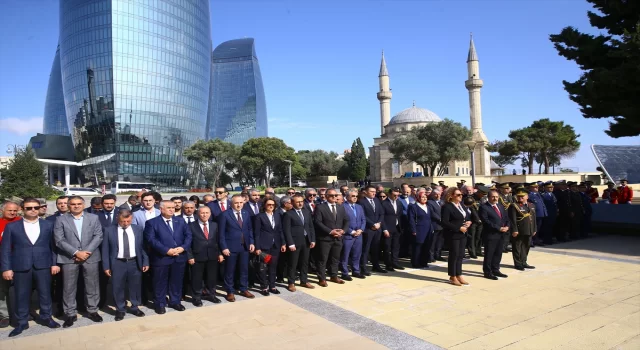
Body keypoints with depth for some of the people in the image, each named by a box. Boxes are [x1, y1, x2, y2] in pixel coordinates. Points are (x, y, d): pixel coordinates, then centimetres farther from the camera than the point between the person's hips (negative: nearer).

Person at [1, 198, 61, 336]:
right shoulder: (11, 226, 2)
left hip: (43, 265, 1)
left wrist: (55, 263, -1)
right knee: (21, 296, 9)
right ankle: (21, 323, 24)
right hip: (20, 267, 0)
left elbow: (53, 246, 4)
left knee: (45, 293, 10)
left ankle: (46, 317, 26)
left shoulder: (48, 225, 4)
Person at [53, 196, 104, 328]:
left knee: (92, 286, 8)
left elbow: (98, 236, -1)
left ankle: (93, 311, 22)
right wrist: (76, 253, -14)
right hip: (69, 258, 0)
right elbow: (59, 240, -5)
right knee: (69, 288, 6)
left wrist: (87, 252, -13)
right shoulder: (61, 220, 3)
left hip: (91, 257, 1)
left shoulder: (94, 218, 5)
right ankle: (71, 314, 20)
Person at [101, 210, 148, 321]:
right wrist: (106, 266, -4)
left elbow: (142, 247, 5)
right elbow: (105, 250, -1)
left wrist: (145, 262, 1)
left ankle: (135, 307, 30)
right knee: (117, 288, 8)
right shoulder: (109, 230, -4)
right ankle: (120, 310, 27)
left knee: (136, 286, 12)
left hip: (135, 263, 2)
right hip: (117, 263, -1)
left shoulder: (138, 229, 2)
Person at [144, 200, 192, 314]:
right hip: (161, 258, -4)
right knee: (160, 283, 8)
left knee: (177, 281, 13)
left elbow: (188, 235, 5)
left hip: (179, 257, 4)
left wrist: (183, 247, -13)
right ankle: (160, 304, 24)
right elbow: (151, 239, -14)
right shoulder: (152, 222, -4)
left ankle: (175, 301, 29)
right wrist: (166, 250, -20)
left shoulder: (180, 221, 10)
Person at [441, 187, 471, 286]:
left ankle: (459, 275, 23)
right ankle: (452, 277, 14)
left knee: (461, 255, 12)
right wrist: (459, 228, -20)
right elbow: (444, 223, -21)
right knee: (454, 255, 1)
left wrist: (469, 222, -1)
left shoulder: (462, 205, 11)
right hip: (453, 234, -8)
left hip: (463, 234, 8)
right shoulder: (447, 207, -15)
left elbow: (468, 216, 23)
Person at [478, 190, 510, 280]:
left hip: (501, 234, 8)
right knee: (489, 254, 0)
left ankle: (495, 270, 25)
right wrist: (499, 228, -18)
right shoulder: (484, 207, -10)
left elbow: (506, 218, 15)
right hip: (490, 235, -7)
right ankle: (487, 272, 8)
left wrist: (506, 226, -5)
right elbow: (486, 221, -18)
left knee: (498, 253, 14)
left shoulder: (501, 207, 16)